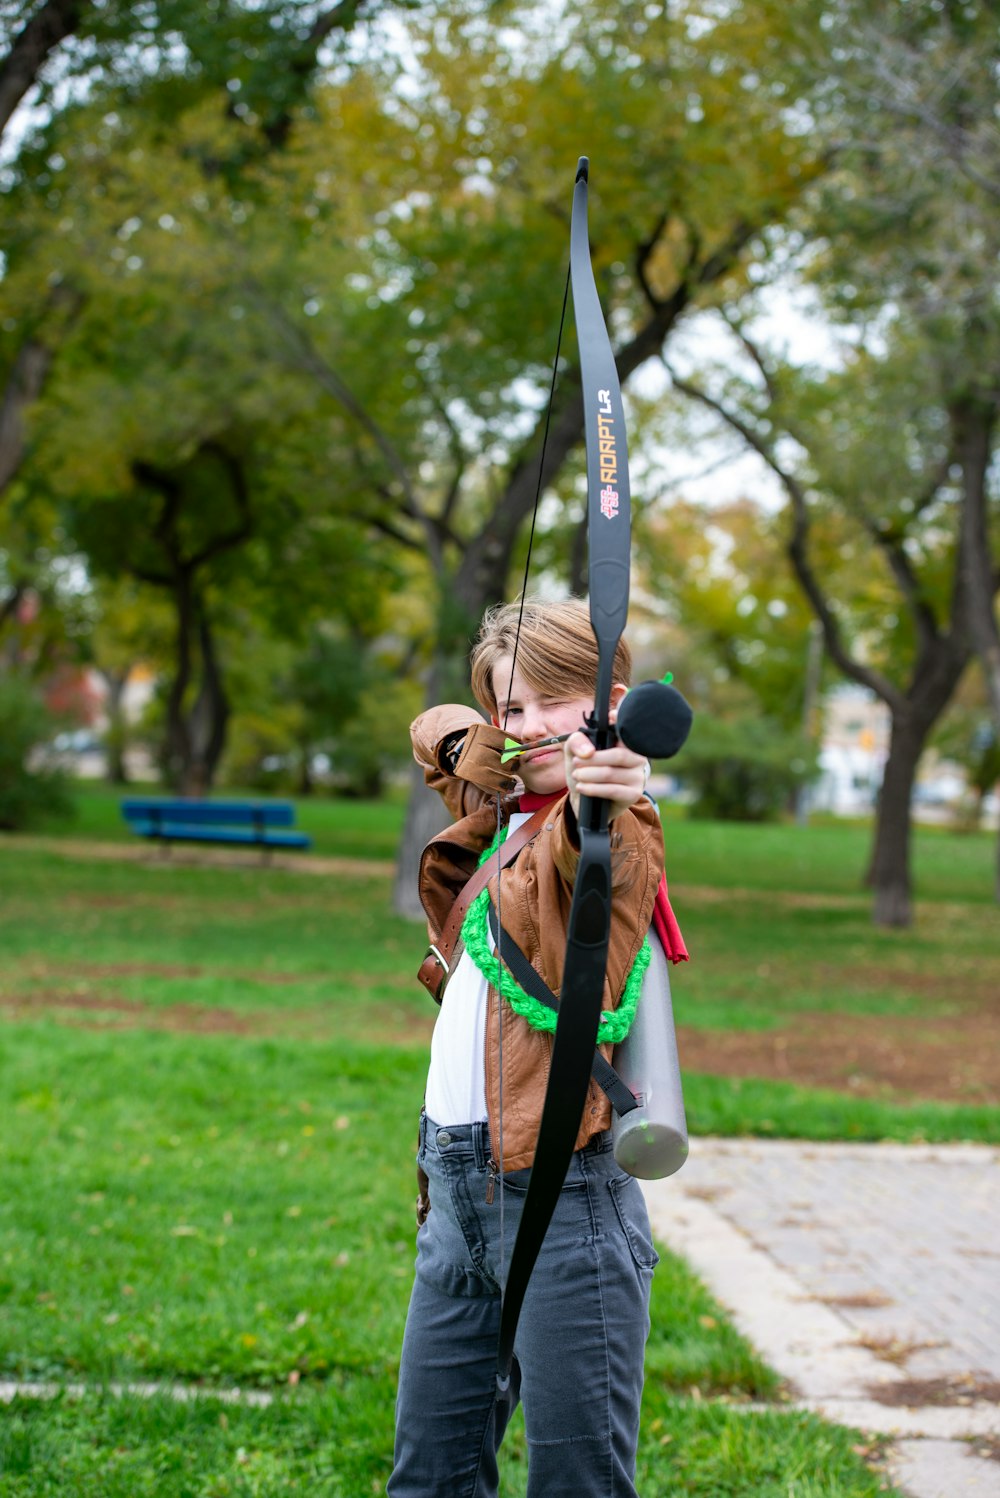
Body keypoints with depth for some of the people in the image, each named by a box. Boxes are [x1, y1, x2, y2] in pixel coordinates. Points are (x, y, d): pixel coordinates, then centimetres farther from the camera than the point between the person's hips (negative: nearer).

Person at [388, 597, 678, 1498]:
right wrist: (475, 753, 6)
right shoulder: (508, 811, 15)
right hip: (456, 1195, 8)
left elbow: (601, 861, -33)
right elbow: (435, 730, 30)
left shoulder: (611, 823, -10)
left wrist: (603, 803, -57)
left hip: (558, 1198, -8)